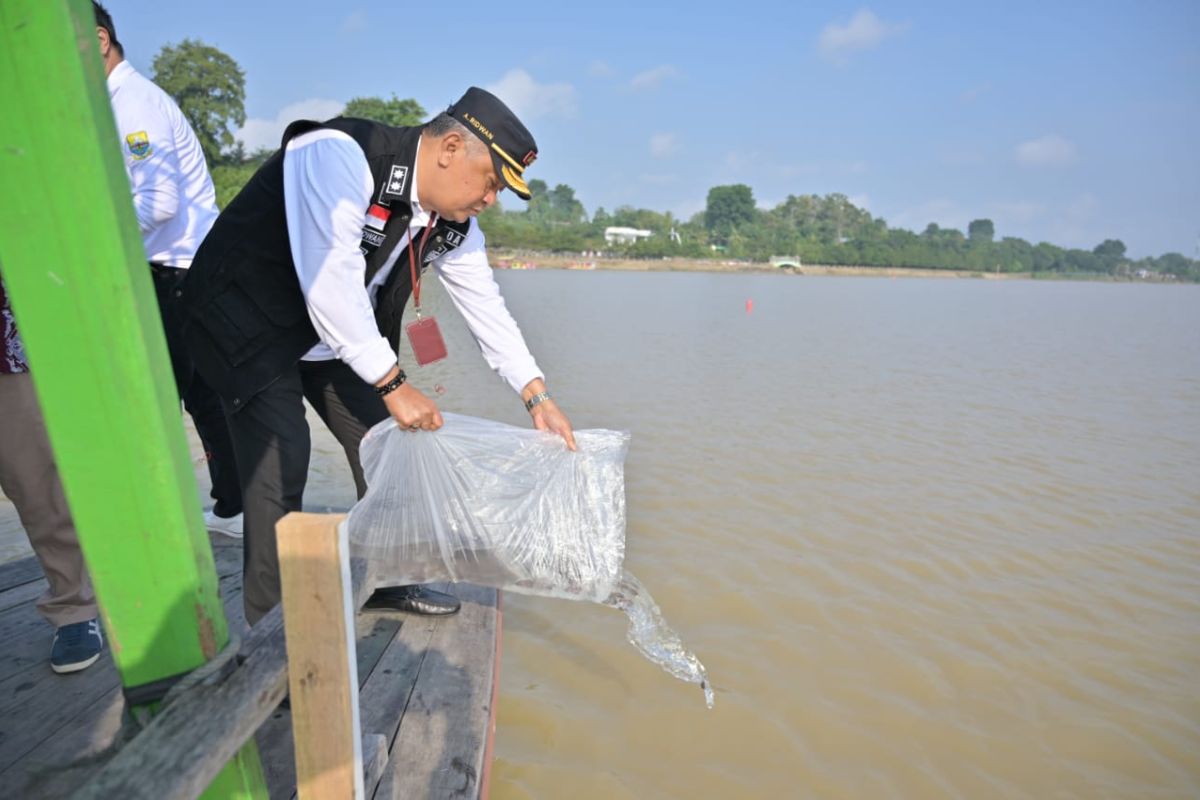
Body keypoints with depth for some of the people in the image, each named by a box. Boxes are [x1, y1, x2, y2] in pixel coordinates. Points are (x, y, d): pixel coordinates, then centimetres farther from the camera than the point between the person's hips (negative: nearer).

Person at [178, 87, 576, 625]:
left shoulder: (453, 227, -6)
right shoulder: (339, 155, -28)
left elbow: (486, 308, -2)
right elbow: (331, 280, -34)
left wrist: (537, 396, -9)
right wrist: (394, 385, -31)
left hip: (340, 336, 7)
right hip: (248, 320, -7)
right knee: (281, 460, -17)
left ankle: (387, 582, 21)